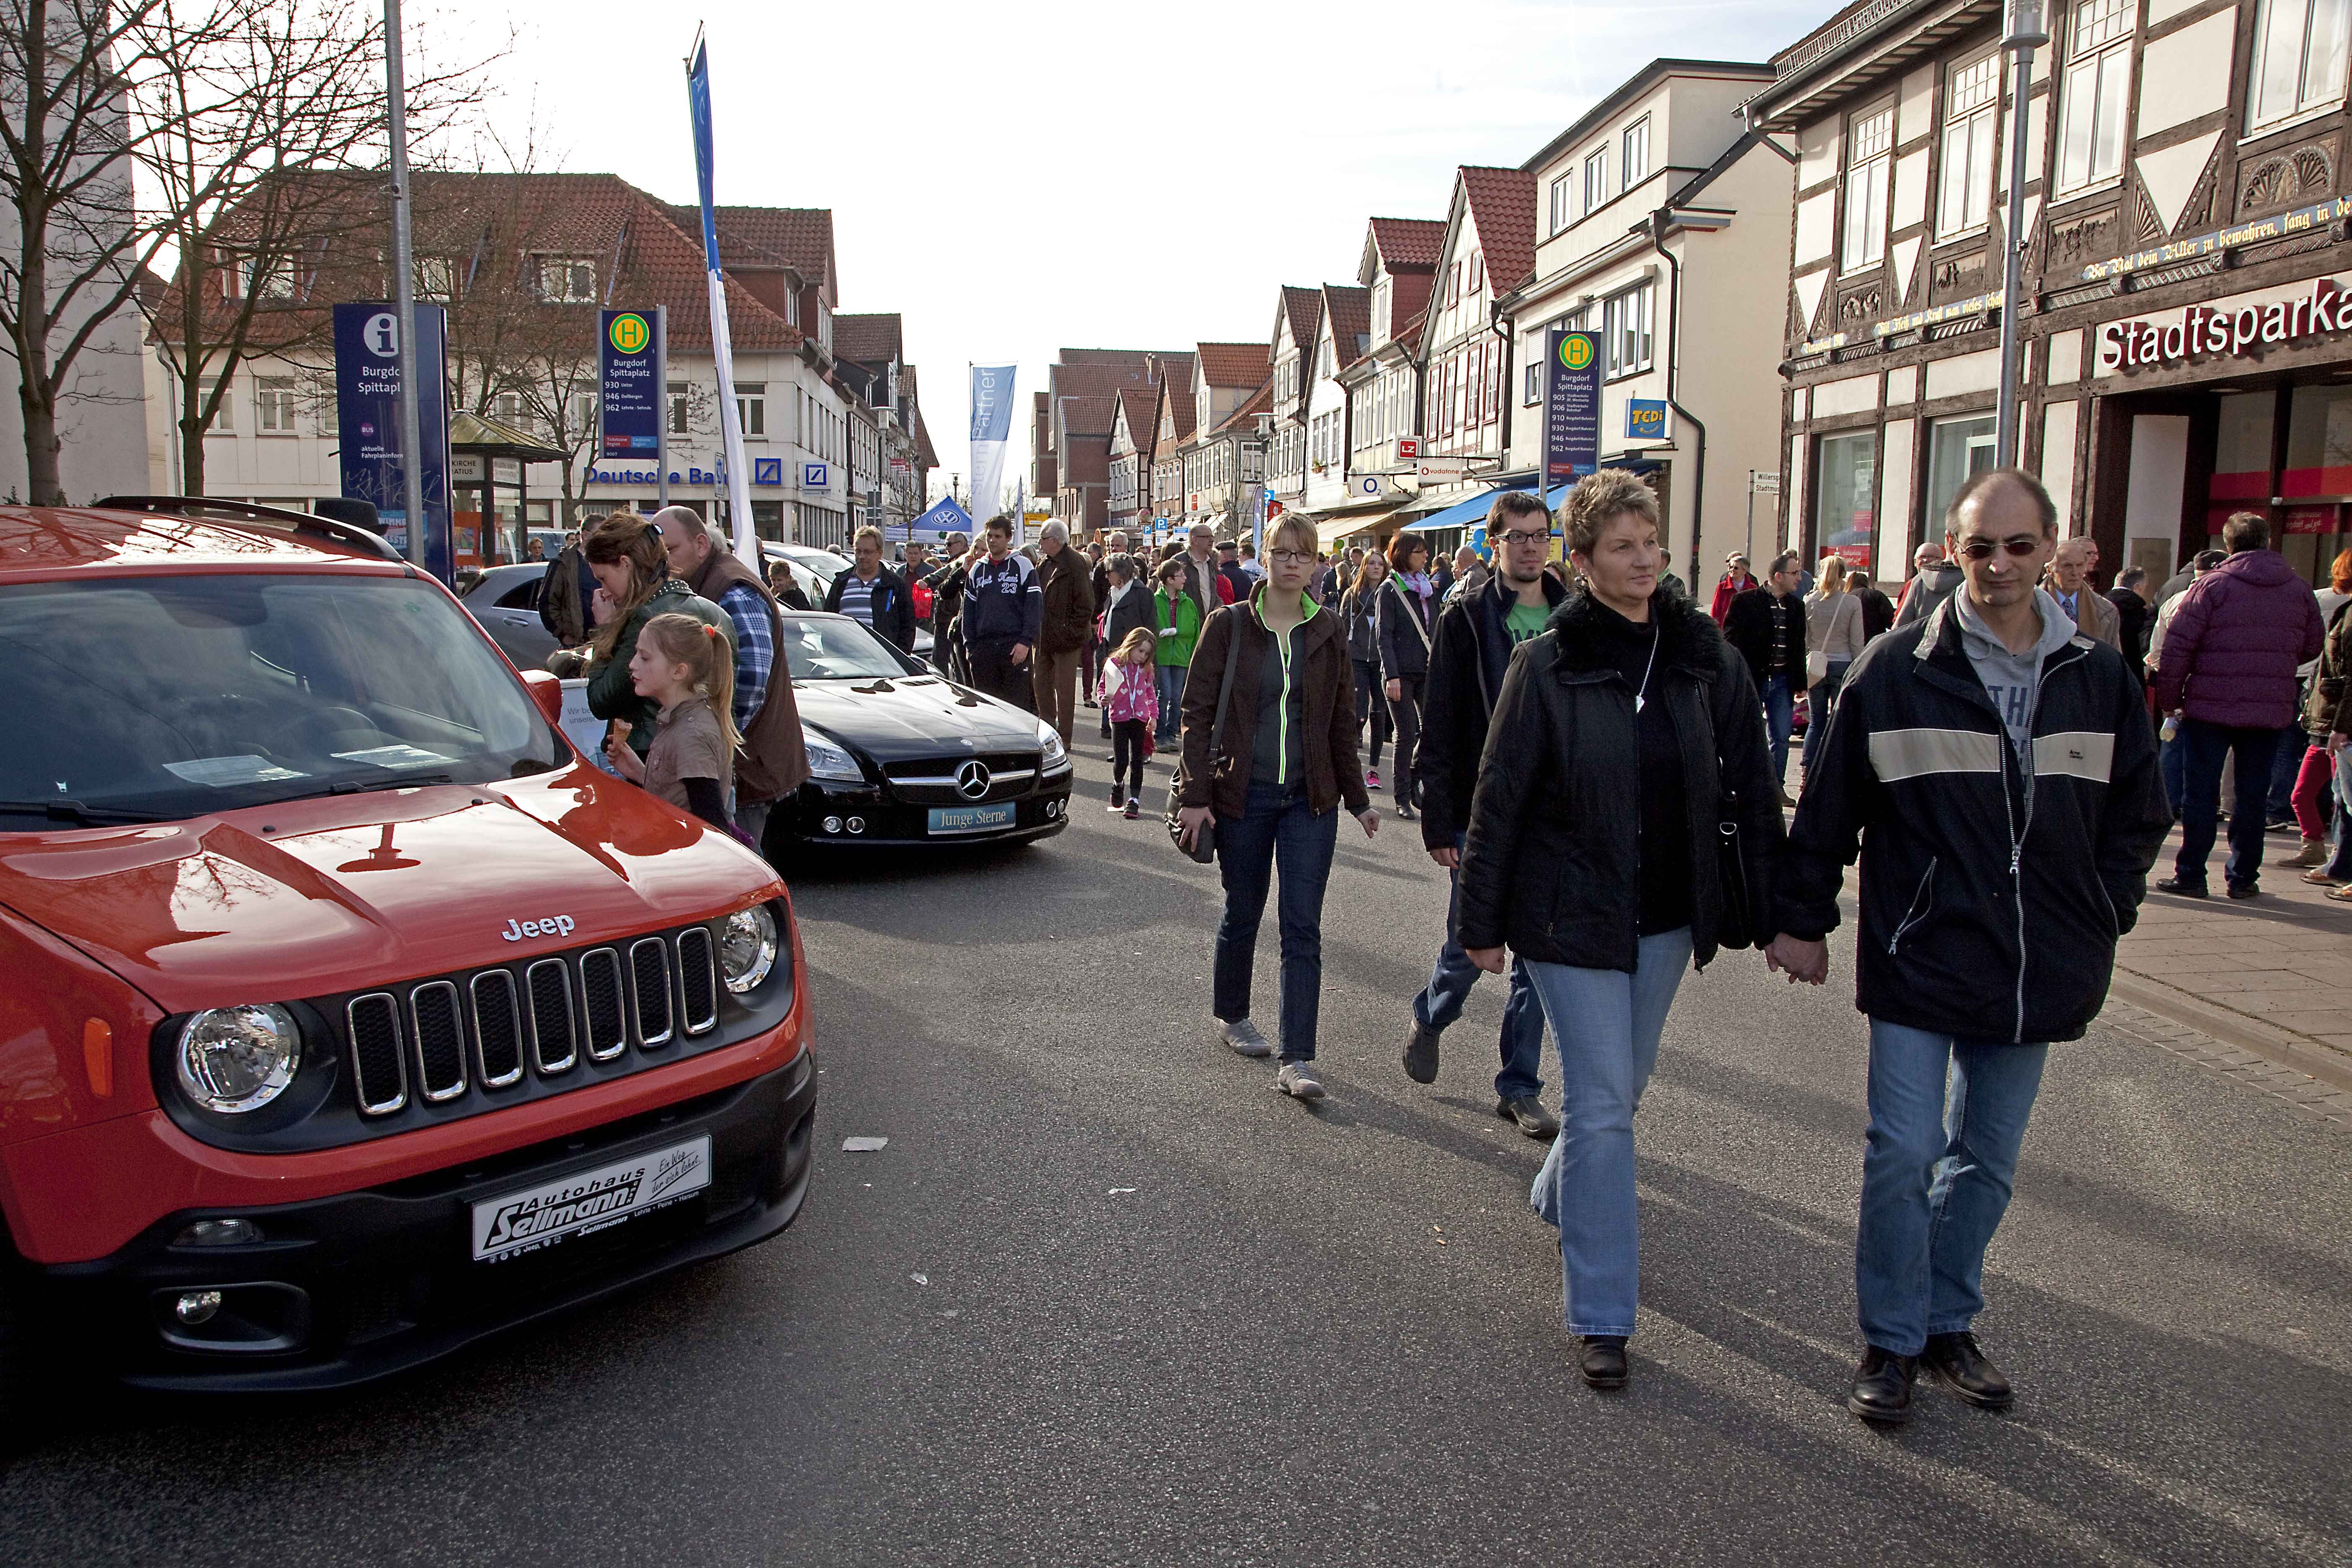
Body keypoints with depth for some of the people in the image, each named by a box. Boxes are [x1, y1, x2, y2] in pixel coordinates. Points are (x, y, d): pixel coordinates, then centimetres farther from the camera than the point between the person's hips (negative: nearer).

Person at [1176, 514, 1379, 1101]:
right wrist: (1196, 795, -10)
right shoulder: (1229, 625, -3)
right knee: (1242, 914, 12)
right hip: (1243, 794, -1)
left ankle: (1297, 1059, -2)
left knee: (1303, 929, -4)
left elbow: (1341, 721, 12)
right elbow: (1198, 712, -4)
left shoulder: (1328, 635, 5)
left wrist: (1357, 799, 11)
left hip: (1310, 798, 2)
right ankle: (1230, 1015, 38)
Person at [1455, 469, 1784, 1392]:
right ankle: (1600, 1315, 8)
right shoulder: (1547, 664, -10)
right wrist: (1483, 923, -5)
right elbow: (1500, 797, -6)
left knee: (1625, 1083, 19)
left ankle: (1560, 1198, 48)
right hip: (1571, 915, -4)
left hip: (1667, 915, 5)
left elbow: (1752, 790, 5)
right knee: (1601, 1102, -3)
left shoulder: (1708, 659, 1)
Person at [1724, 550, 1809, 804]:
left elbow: (1799, 647, 16)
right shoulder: (1746, 601, -7)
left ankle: (1777, 787, 17)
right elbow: (1731, 640, -7)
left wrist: (1800, 682, 14)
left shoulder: (1796, 606, 10)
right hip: (1752, 678, -4)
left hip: (1782, 680, 5)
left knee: (1781, 737, 6)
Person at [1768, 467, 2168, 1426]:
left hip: (2038, 975, 4)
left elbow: (2137, 817, 14)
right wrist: (1803, 920, 1)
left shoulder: (2099, 678, 3)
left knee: (1987, 1162, 15)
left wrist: (2099, 922, 6)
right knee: (1903, 1156, -1)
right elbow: (1830, 807, -1)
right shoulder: (1897, 668, -7)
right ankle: (1891, 1341, 16)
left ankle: (1949, 1323, 32)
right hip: (1918, 961, -3)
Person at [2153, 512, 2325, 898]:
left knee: (2200, 795, 3)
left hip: (2210, 708, -3)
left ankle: (2190, 876, 6)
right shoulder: (2299, 589, 5)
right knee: (2252, 796, 11)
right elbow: (2313, 643, 14)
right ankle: (2243, 877, 15)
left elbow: (2178, 646, -12)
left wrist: (2169, 699, -3)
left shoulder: (2212, 585, -8)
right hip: (2271, 711, 4)